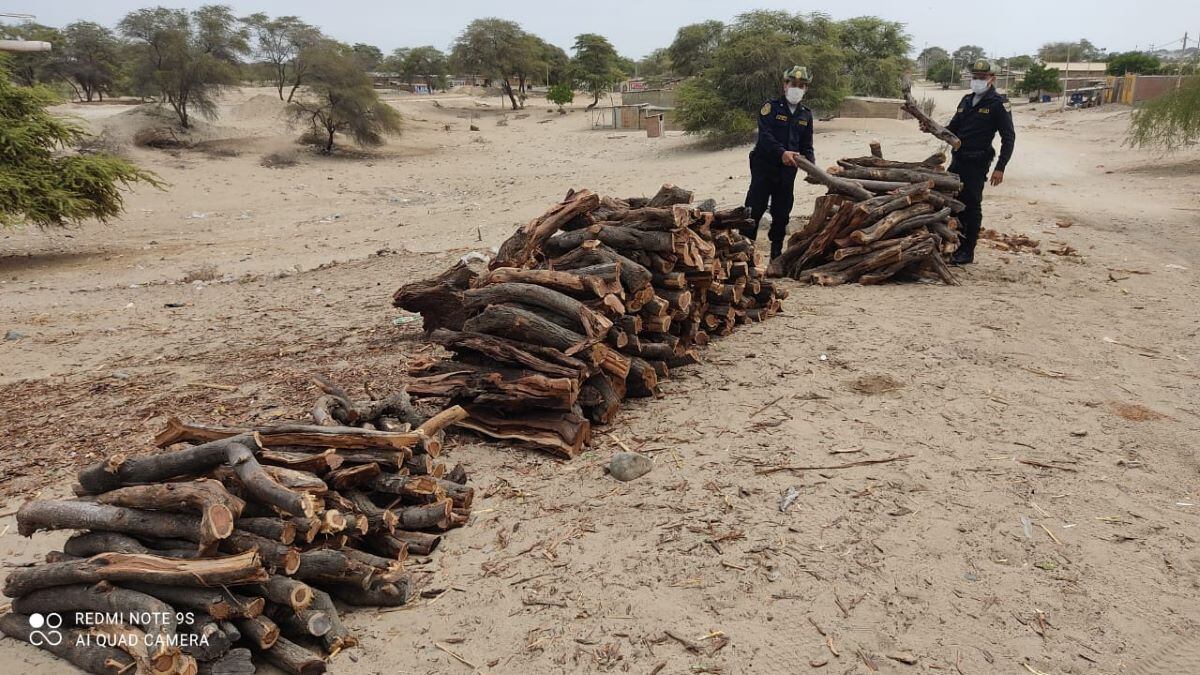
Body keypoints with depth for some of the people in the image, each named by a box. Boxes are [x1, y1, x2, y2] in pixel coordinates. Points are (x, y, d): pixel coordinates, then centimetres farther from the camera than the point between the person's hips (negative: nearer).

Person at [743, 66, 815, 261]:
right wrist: (781, 152, -34)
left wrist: (810, 163, -7)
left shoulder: (806, 115, 12)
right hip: (764, 166, -5)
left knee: (782, 214, 10)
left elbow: (806, 146, 13)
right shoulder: (771, 107, -5)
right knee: (754, 209, -8)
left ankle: (776, 254, 20)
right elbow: (765, 135, -18)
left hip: (788, 170, 5)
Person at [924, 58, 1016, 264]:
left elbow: (1009, 137, -9)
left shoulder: (999, 104, -6)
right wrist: (932, 128, 2)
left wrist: (1000, 167, -16)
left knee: (971, 207, -3)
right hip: (957, 161, 7)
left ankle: (967, 252, 5)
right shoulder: (966, 101, 15)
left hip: (977, 164, -7)